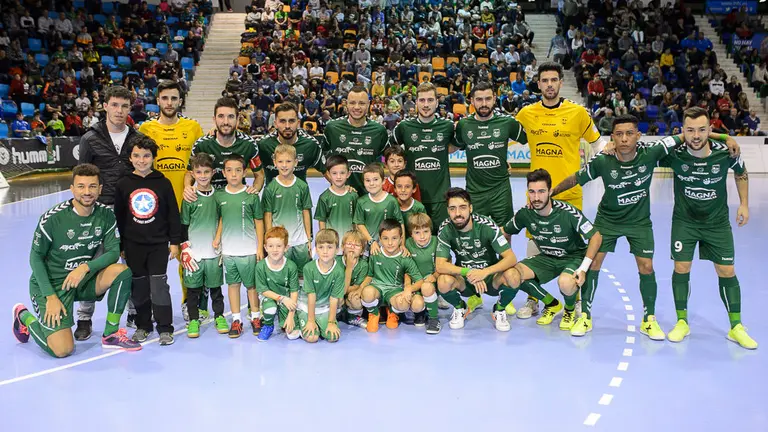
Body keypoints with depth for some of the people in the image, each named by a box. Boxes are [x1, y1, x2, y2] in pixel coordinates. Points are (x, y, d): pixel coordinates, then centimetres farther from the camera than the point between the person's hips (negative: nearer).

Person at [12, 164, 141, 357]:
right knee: (63, 350, -17)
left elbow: (114, 252, -9)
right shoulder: (52, 218, -19)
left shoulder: (105, 215, -8)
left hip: (83, 280, 4)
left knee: (122, 270, -23)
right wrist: (50, 296, -16)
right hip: (51, 284, -4)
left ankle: (111, 334, -8)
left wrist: (86, 267, -27)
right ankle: (25, 317, 15)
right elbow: (36, 258, -10)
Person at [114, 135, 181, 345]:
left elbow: (173, 214, 1)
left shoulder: (163, 183, -2)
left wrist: (175, 241, 0)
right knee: (138, 287, 9)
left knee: (159, 285, -4)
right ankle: (142, 325, 24)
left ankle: (165, 328, 6)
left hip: (158, 243, -2)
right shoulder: (123, 184, 2)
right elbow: (118, 216, 7)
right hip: (133, 244, 2)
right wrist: (120, 245, 7)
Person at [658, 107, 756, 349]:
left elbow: (741, 173, 4)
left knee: (726, 272, 3)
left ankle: (736, 327, 18)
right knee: (681, 269, -3)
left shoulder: (726, 153, -18)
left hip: (717, 222, 1)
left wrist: (744, 204, 6)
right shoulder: (675, 154, -20)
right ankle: (682, 322, 16)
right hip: (684, 220, 0)